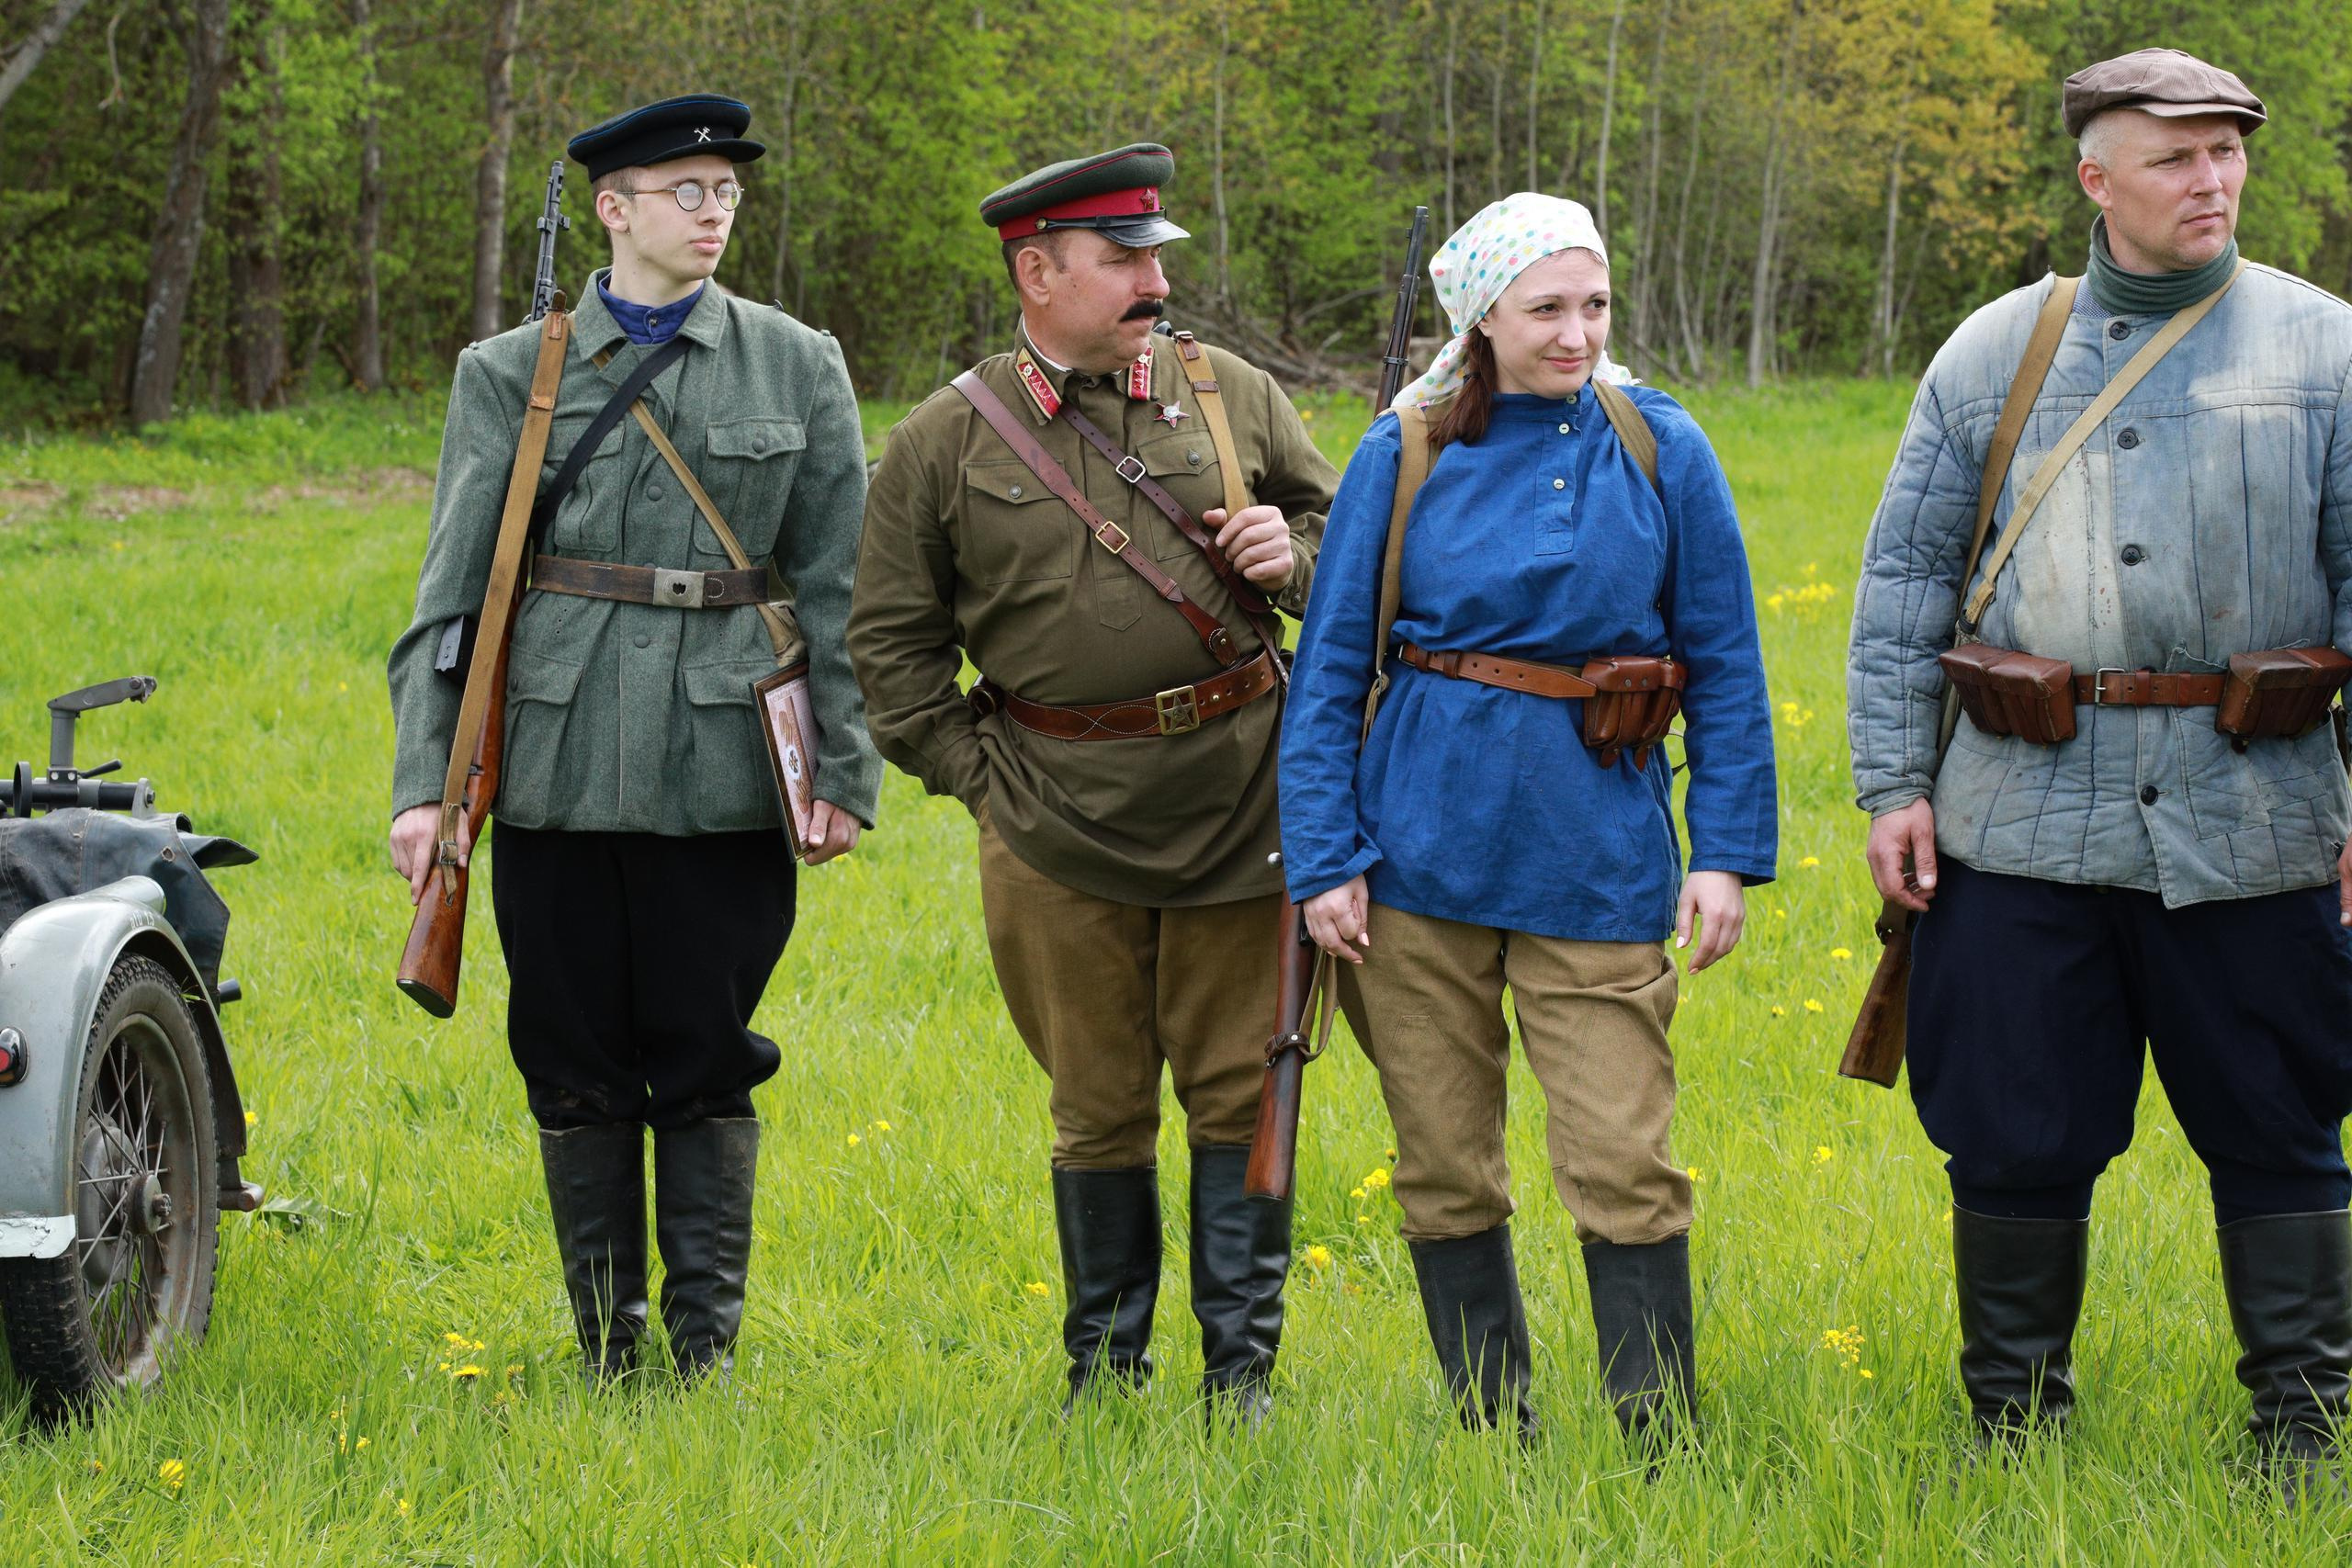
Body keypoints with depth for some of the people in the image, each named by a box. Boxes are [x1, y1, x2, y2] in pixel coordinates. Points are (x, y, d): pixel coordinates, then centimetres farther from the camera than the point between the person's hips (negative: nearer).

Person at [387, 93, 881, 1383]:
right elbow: (452, 590, 4)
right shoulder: (510, 374, 5)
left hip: (723, 773, 0)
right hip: (556, 769, 0)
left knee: (705, 1063, 2)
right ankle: (603, 1350, 17)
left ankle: (707, 1348, 14)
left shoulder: (797, 367, 7)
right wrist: (423, 781, -3)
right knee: (575, 1067, 5)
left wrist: (846, 773, 2)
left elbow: (840, 586, 7)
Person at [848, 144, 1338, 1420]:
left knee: (1237, 1087, 4)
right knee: (1098, 1107, 7)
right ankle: (1104, 1367, 20)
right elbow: (891, 640, 9)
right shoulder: (943, 443, 2)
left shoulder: (1234, 397, 5)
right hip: (1059, 823, -1)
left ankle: (1241, 1367, 13)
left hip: (1235, 804, 1)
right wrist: (976, 775, 2)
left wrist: (1293, 557, -7)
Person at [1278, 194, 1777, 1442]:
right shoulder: (1403, 456, 2)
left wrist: (1728, 849, 0)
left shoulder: (1660, 449, 2)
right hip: (1424, 853, 1)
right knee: (1443, 1172, 8)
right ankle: (1489, 1437, 21)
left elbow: (1723, 664, 6)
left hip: (1598, 857, -1)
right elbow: (1329, 669, 5)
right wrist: (1322, 857, -1)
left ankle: (1661, 1447, 4)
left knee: (1624, 1169, -5)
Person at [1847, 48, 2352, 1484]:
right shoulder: (1992, 354, 8)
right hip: (2027, 826, 1)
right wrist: (1893, 784, 4)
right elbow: (1903, 583, 12)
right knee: (2016, 1145, 6)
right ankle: (2016, 1430, 21)